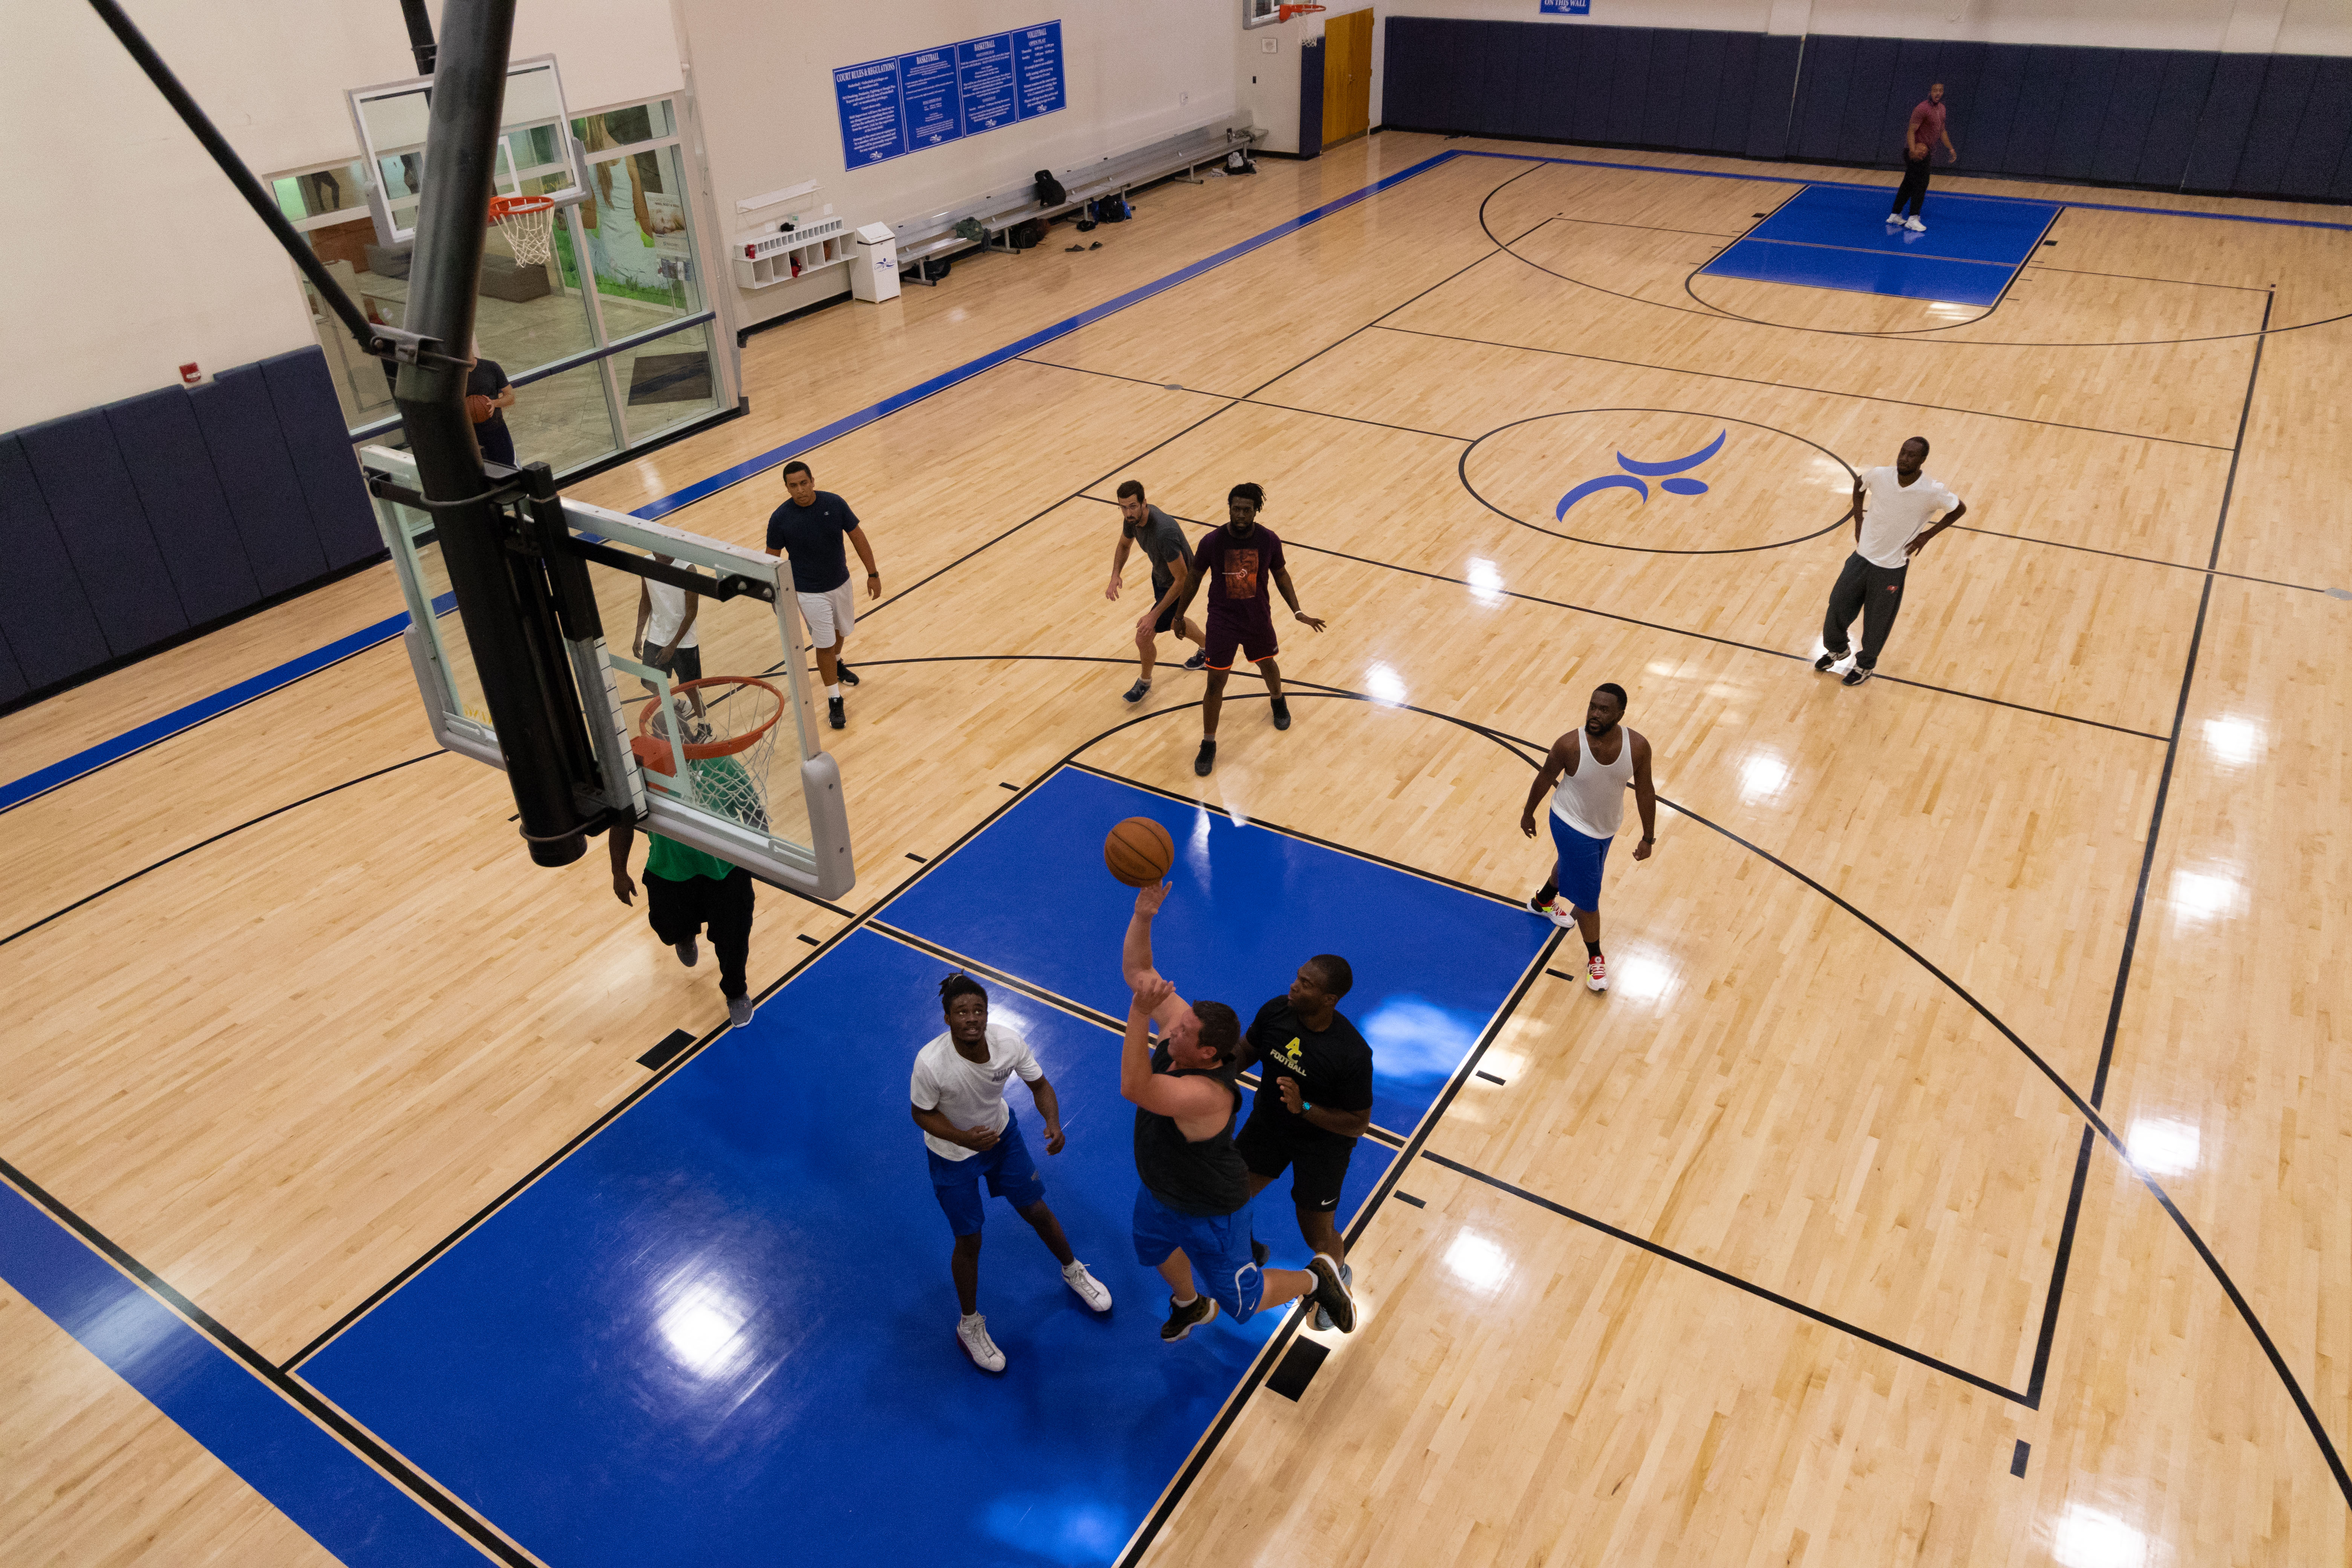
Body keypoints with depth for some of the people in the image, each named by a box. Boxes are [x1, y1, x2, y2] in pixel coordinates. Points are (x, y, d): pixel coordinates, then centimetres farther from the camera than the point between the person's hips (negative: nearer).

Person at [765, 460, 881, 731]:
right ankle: (834, 701, 13)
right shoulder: (780, 518, -19)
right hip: (810, 593, -4)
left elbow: (857, 537, -5)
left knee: (840, 631, 26)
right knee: (824, 645, 0)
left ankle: (836, 664, 57)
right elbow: (772, 558, -7)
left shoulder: (834, 503, -14)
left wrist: (873, 574, -4)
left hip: (841, 583, 4)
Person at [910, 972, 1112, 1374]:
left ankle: (1072, 1270, 50)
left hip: (1002, 1133, 3)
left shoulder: (1010, 1041, -28)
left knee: (1036, 1210, 19)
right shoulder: (930, 1063, -37)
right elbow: (922, 1114, -19)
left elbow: (1040, 1086, -13)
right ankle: (970, 1326, 37)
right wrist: (964, 1138, -35)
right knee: (969, 1241, 9)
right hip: (952, 1151, -3)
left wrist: (1053, 1124, -31)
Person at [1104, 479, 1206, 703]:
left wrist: (1155, 614, -32)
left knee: (1144, 636, -7)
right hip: (1160, 576, 9)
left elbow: (1182, 579, -34)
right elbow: (1124, 545, 7)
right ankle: (1209, 647, 61)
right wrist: (1115, 577, -10)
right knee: (1172, 622, 33)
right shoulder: (1133, 518, -17)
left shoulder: (1164, 533, -42)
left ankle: (1145, 683, 24)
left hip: (1177, 585, -9)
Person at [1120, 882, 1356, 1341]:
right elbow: (1137, 970, -21)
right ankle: (1192, 1305, 66)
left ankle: (1316, 1279, 41)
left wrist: (1140, 1014, -62)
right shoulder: (1179, 1022, -24)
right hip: (1160, 1191, 8)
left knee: (1244, 1302, 15)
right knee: (1154, 1249, 35)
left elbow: (1133, 1088, -57)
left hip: (1209, 1212, -8)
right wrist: (1142, 915, -38)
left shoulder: (1207, 1095, -45)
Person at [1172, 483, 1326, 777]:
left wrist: (1298, 612, -2)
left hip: (1258, 618, 2)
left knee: (1267, 664, 26)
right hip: (1222, 620, -2)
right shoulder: (1212, 542, -20)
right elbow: (1194, 579, -4)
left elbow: (1280, 574, 3)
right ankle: (1208, 745, 14)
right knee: (1215, 683, -1)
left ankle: (1278, 702, 60)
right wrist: (1179, 615, 4)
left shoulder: (1269, 540, -15)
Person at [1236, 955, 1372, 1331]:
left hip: (1323, 1141, -4)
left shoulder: (1352, 1055, -34)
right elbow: (1247, 1052, 1)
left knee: (1318, 1236, 11)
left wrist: (1305, 1108, -35)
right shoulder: (1275, 1012, -20)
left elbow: (1358, 1124, -23)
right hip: (1269, 1122, 4)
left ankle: (1339, 1276, 48)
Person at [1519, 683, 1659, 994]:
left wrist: (1648, 838, -3)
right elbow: (1546, 778, -12)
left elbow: (1645, 791, -10)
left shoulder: (1638, 746, -25)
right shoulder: (1569, 745, -31)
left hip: (1607, 825, 5)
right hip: (1573, 826, -5)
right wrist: (1528, 813, 1)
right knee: (1588, 896, 3)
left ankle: (1543, 901, 64)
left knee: (1570, 865, 32)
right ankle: (1595, 958, 28)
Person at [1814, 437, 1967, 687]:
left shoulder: (1934, 491, -22)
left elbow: (1960, 509, -2)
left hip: (1892, 567, -3)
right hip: (1862, 556, 3)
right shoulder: (1878, 476, -14)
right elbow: (1859, 483, 10)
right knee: (1838, 605, 14)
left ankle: (1866, 665, 37)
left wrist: (1927, 535, -8)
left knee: (1877, 622, 11)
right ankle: (1837, 649, 42)